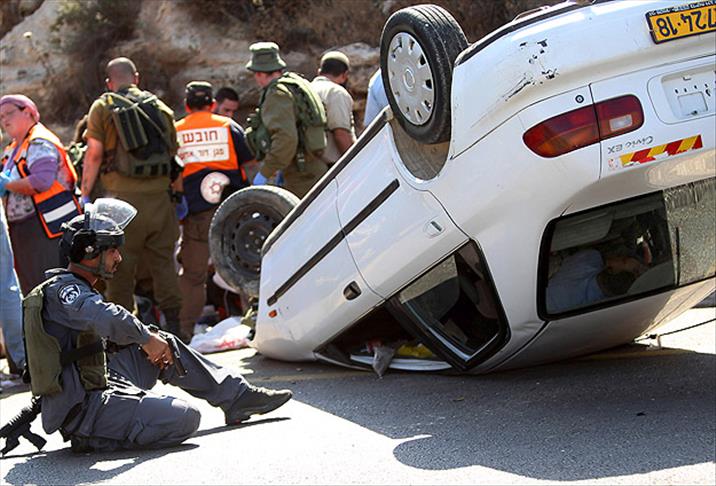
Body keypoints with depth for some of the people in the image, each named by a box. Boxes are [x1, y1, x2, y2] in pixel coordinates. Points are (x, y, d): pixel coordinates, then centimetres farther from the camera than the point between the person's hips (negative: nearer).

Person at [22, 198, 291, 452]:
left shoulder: (74, 288, 18)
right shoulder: (62, 289, -15)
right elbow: (106, 317, -34)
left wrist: (152, 341, 4)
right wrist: (147, 339, -19)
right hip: (83, 409, -11)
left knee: (164, 344, 20)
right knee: (185, 418, -20)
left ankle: (238, 395, 24)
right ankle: (95, 437, -10)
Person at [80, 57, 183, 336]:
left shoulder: (102, 108, 2)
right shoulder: (161, 108, 12)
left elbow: (94, 154, -4)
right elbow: (173, 153, 13)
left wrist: (85, 194, 1)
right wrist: (178, 196, 20)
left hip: (123, 198, -3)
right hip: (159, 197, 3)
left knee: (120, 268, 2)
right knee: (163, 262, 10)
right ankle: (173, 323, 10)